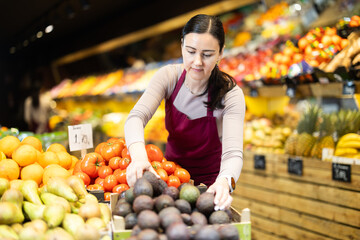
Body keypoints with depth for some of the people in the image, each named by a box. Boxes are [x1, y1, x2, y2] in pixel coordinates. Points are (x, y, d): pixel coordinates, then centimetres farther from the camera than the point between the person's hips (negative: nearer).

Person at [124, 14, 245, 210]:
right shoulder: (169, 76, -12)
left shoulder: (230, 94, -20)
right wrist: (139, 156, -46)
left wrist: (224, 182, -54)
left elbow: (233, 153, -31)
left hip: (210, 181, -2)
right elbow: (136, 117, -25)